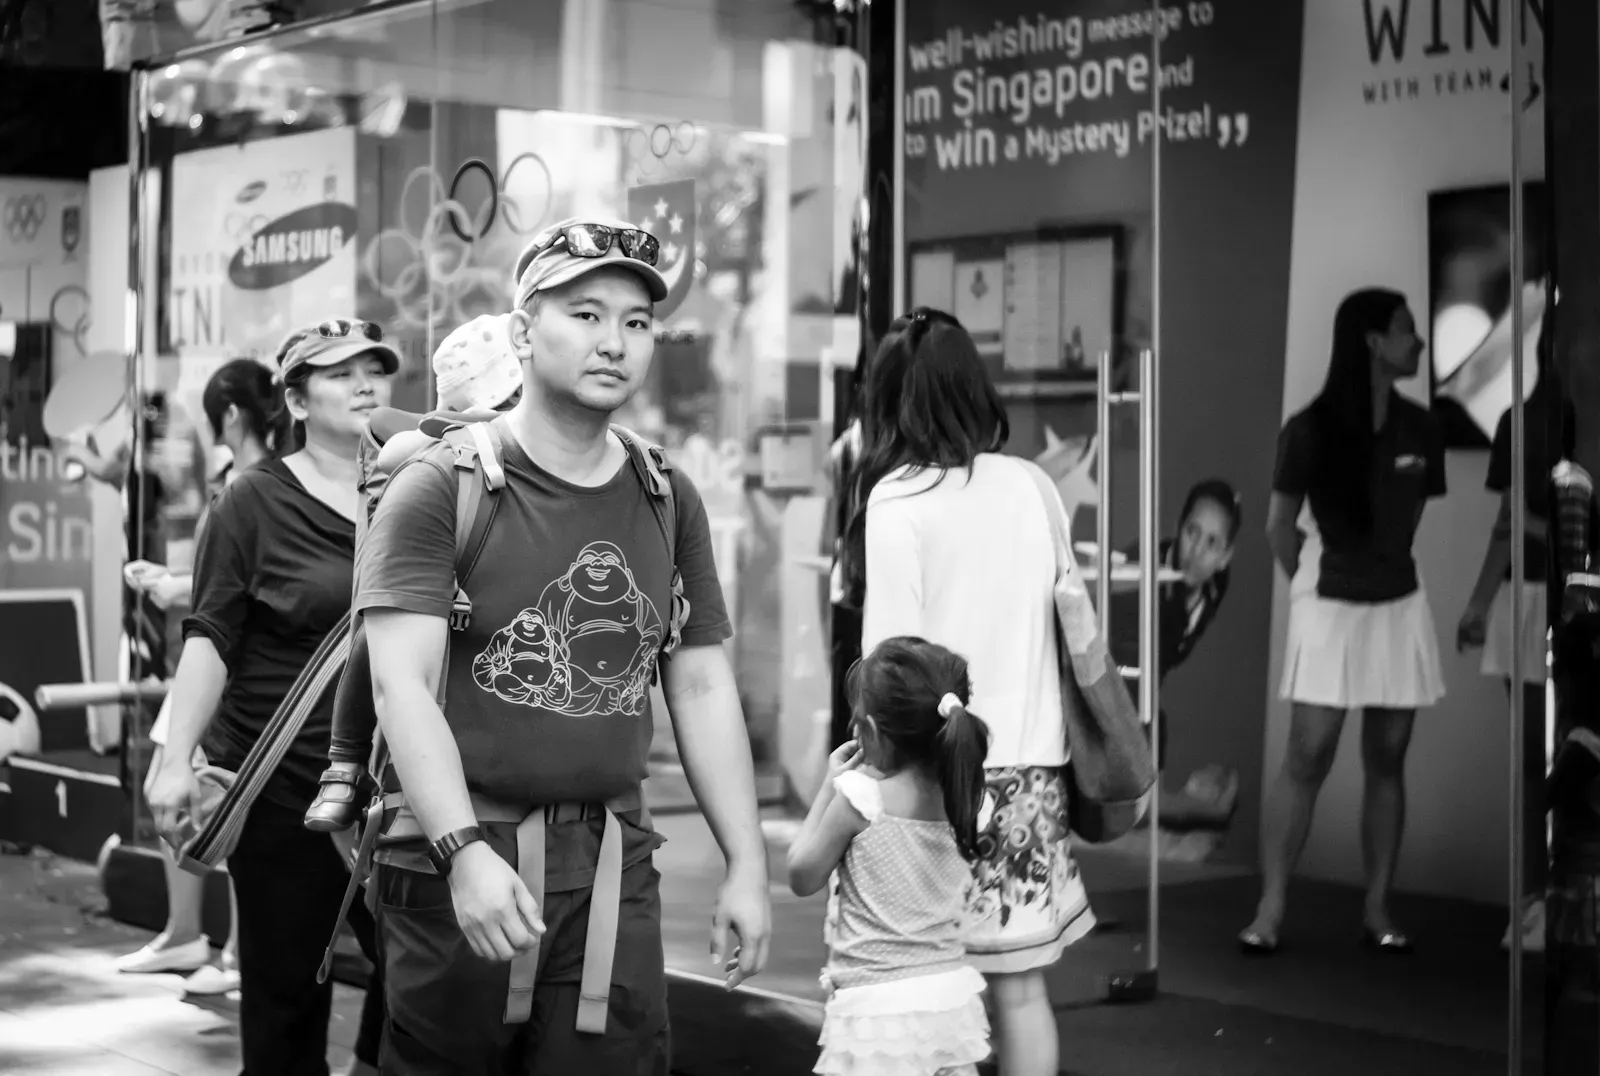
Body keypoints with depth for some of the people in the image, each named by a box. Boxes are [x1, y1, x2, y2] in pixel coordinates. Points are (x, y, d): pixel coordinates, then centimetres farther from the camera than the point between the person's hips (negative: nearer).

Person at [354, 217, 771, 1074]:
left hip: (614, 863, 4)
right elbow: (403, 683, -14)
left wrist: (747, 864, 8)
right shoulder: (442, 488, -6)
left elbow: (703, 690, 14)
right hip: (459, 856, -4)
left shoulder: (668, 501, 11)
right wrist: (465, 850, -25)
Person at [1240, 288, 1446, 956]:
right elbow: (1279, 528, -1)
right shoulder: (1311, 430, -11)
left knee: (1386, 761, 5)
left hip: (1398, 607, 4)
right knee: (1308, 758, -7)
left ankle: (1378, 909, 11)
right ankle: (1270, 908, -4)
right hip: (1329, 608, -4)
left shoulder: (1420, 431, 1)